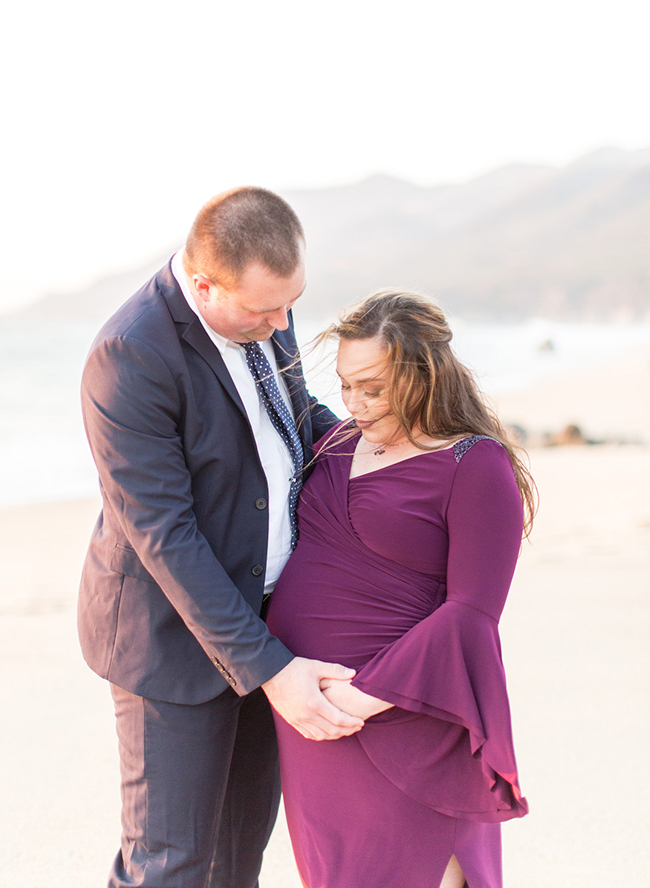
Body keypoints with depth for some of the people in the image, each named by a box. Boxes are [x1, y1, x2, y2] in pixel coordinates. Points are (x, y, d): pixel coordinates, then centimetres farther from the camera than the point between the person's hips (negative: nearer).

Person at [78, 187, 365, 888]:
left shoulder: (262, 310, -4)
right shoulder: (131, 356, -28)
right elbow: (162, 534, -27)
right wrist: (266, 668, -28)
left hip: (262, 604, 7)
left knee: (245, 828, 20)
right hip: (173, 628, -7)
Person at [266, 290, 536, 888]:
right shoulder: (343, 441, 9)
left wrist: (368, 697, -22)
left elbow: (471, 615, -18)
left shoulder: (477, 467, -12)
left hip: (397, 707, -7)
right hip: (308, 696, 7)